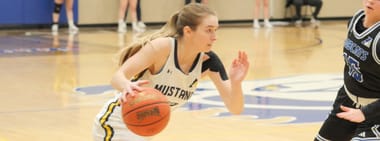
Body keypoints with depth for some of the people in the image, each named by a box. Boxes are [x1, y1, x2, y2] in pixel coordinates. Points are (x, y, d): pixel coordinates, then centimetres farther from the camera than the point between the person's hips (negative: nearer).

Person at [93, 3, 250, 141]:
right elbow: (118, 76, -32)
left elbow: (235, 108, -14)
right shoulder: (163, 47, -25)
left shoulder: (208, 61, -11)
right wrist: (127, 86, -55)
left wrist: (236, 82, -35)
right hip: (116, 125, -7)